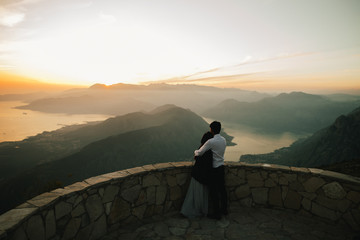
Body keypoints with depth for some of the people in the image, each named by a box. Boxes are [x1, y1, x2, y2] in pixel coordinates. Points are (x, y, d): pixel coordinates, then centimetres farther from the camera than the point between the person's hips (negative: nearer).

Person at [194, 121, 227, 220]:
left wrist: (195, 152, 6)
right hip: (221, 167, 8)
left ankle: (217, 213, 15)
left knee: (213, 191, 5)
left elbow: (199, 153, -18)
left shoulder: (211, 142, -23)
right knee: (222, 189, 19)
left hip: (214, 170, -8)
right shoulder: (223, 140, 3)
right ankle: (224, 209, 34)